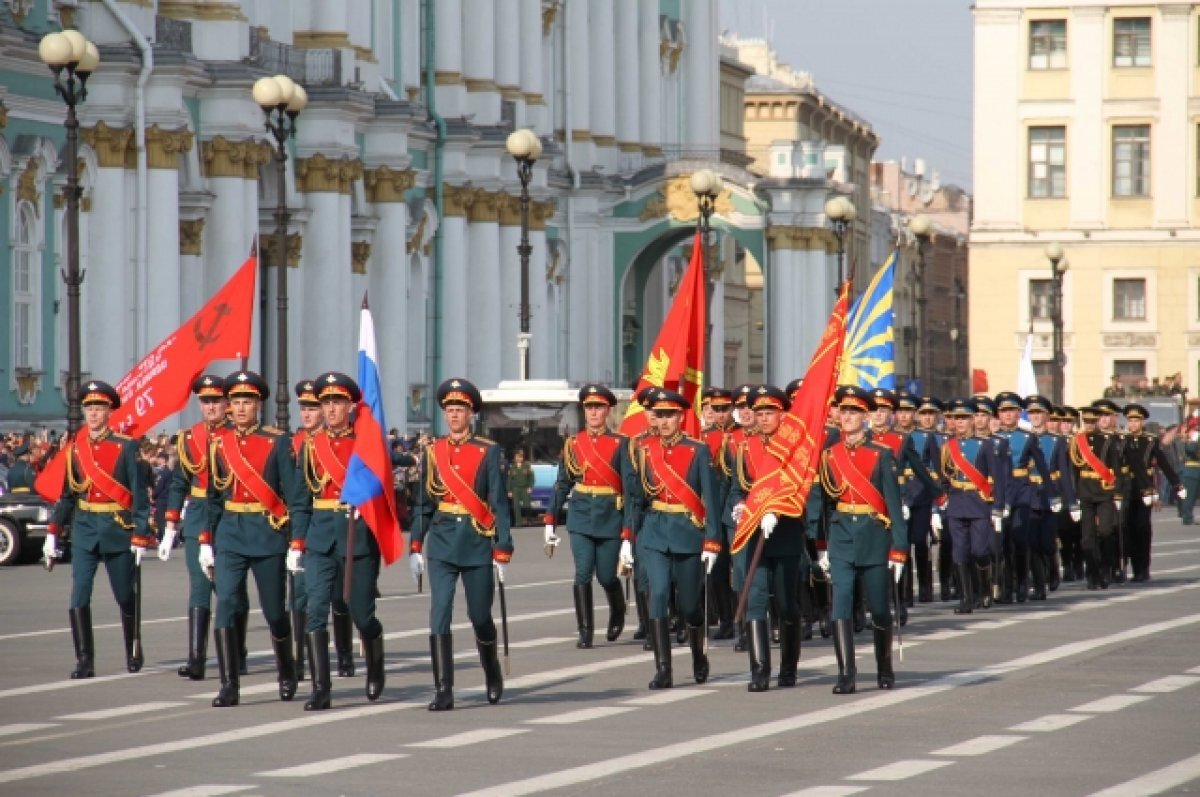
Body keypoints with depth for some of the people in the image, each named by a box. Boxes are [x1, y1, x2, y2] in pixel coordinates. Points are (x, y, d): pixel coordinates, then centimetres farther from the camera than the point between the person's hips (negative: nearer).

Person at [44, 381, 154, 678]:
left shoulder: (125, 446, -7)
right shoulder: (75, 447, 5)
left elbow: (139, 493, -7)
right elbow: (67, 492, 11)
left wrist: (140, 536, -12)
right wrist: (53, 532, 7)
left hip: (118, 530, -3)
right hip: (84, 529, 3)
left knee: (126, 597, 11)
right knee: (79, 597, -9)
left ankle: (134, 651, 30)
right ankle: (84, 661, -6)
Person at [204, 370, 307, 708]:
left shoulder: (277, 442, -4)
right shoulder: (219, 442, 5)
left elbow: (296, 496, -5)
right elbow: (213, 495, 11)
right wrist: (205, 541, 7)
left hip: (268, 535, -2)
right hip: (230, 534, 2)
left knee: (274, 610, 8)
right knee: (226, 604, -11)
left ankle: (287, 673, 32)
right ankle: (229, 686, -11)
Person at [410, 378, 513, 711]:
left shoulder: (488, 452, -2)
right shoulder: (433, 452, 6)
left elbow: (499, 503, -4)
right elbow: (423, 503, 10)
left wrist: (502, 551, -8)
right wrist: (415, 547, 6)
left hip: (477, 543, -2)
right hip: (441, 544, 2)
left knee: (480, 615, 8)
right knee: (439, 614, -10)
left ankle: (493, 674, 35)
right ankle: (443, 690, -11)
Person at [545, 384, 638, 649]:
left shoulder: (620, 444, -3)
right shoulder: (572, 443, 5)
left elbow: (630, 487, -6)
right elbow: (562, 484, 11)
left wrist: (628, 529, -13)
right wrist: (550, 523, 8)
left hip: (610, 517, -1)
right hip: (581, 517, 1)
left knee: (607, 577, 5)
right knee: (583, 574, -9)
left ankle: (617, 614, 35)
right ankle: (585, 632, -3)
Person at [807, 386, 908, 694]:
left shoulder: (881, 455, -3)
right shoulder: (828, 455, 3)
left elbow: (894, 504, -4)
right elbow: (817, 501, 7)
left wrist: (898, 550, -8)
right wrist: (819, 545, 5)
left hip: (875, 540, -1)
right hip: (841, 539, 1)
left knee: (880, 609, 9)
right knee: (841, 605, -10)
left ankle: (885, 670, 26)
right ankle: (845, 675, -13)